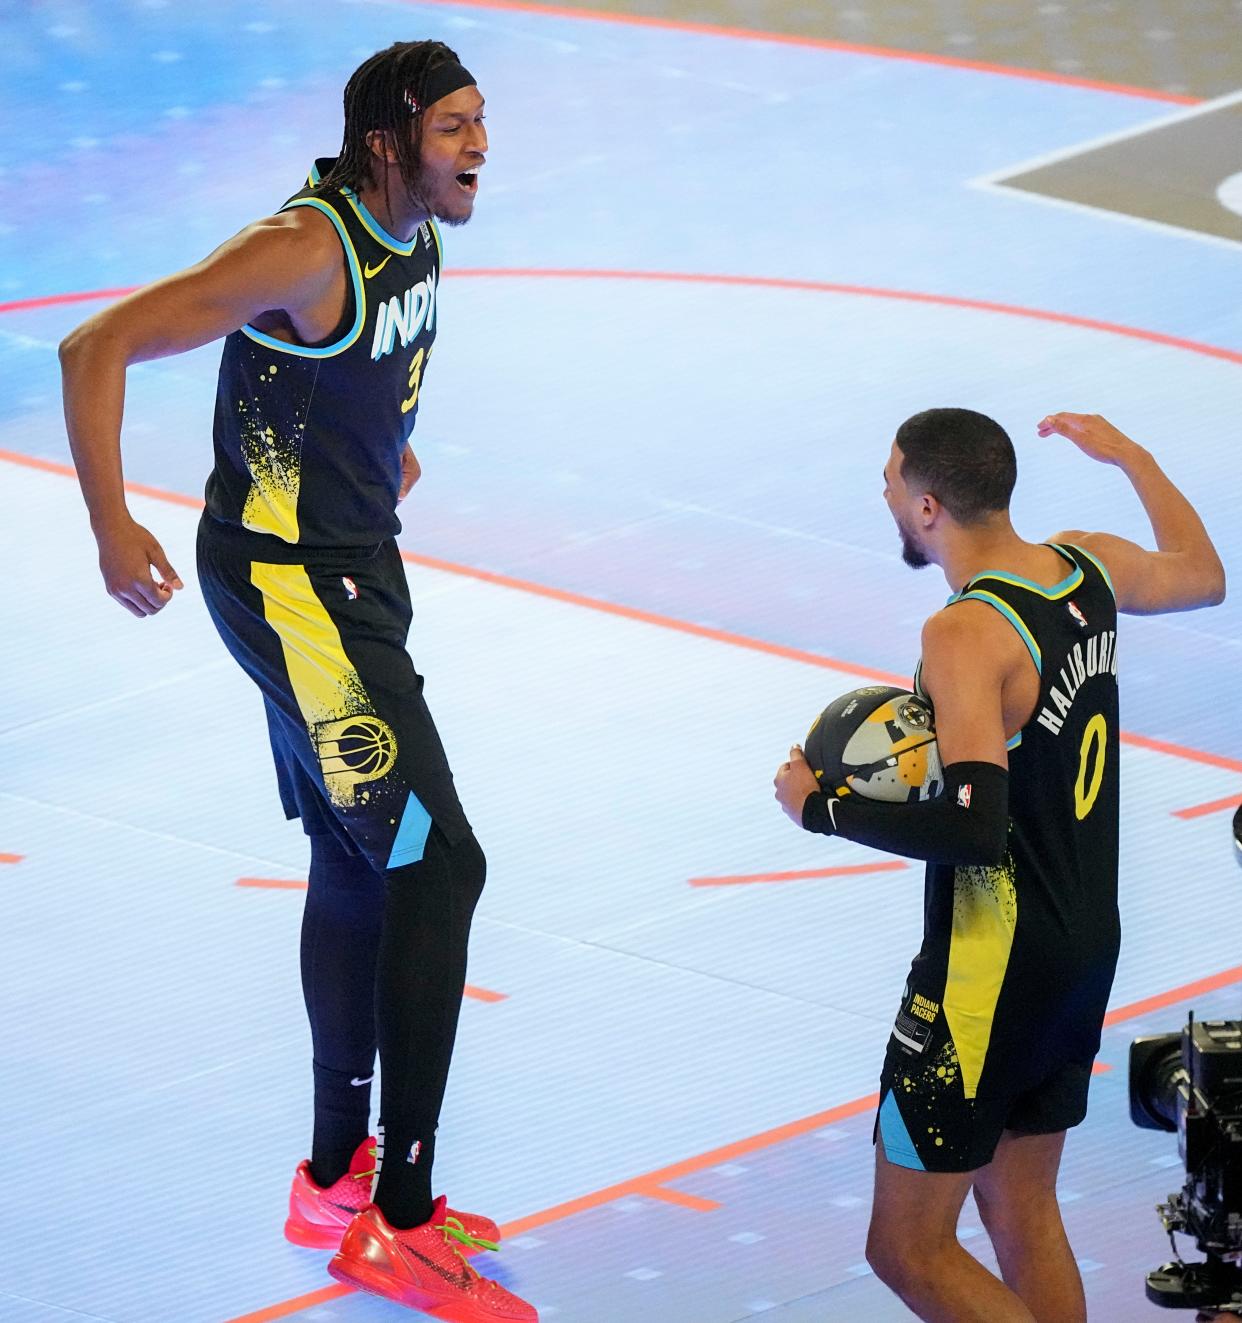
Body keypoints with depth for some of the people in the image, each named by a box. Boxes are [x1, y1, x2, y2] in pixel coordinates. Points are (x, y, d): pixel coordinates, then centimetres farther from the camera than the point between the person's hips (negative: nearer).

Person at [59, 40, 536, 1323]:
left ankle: (340, 1179, 32)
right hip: (284, 579, -10)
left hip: (353, 566, 10)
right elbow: (97, 350, -25)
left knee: (358, 868, 18)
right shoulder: (307, 251, -24)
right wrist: (112, 529, -25)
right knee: (436, 859, -13)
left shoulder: (417, 232, 4)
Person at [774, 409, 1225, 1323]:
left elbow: (974, 828, -32)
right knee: (1022, 1215, 20)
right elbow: (1203, 575, 24)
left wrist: (822, 808, -20)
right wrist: (1130, 456, 38)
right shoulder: (1088, 570, 1)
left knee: (909, 1249, -1)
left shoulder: (968, 636, -24)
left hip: (994, 966, -9)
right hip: (1087, 947, 9)